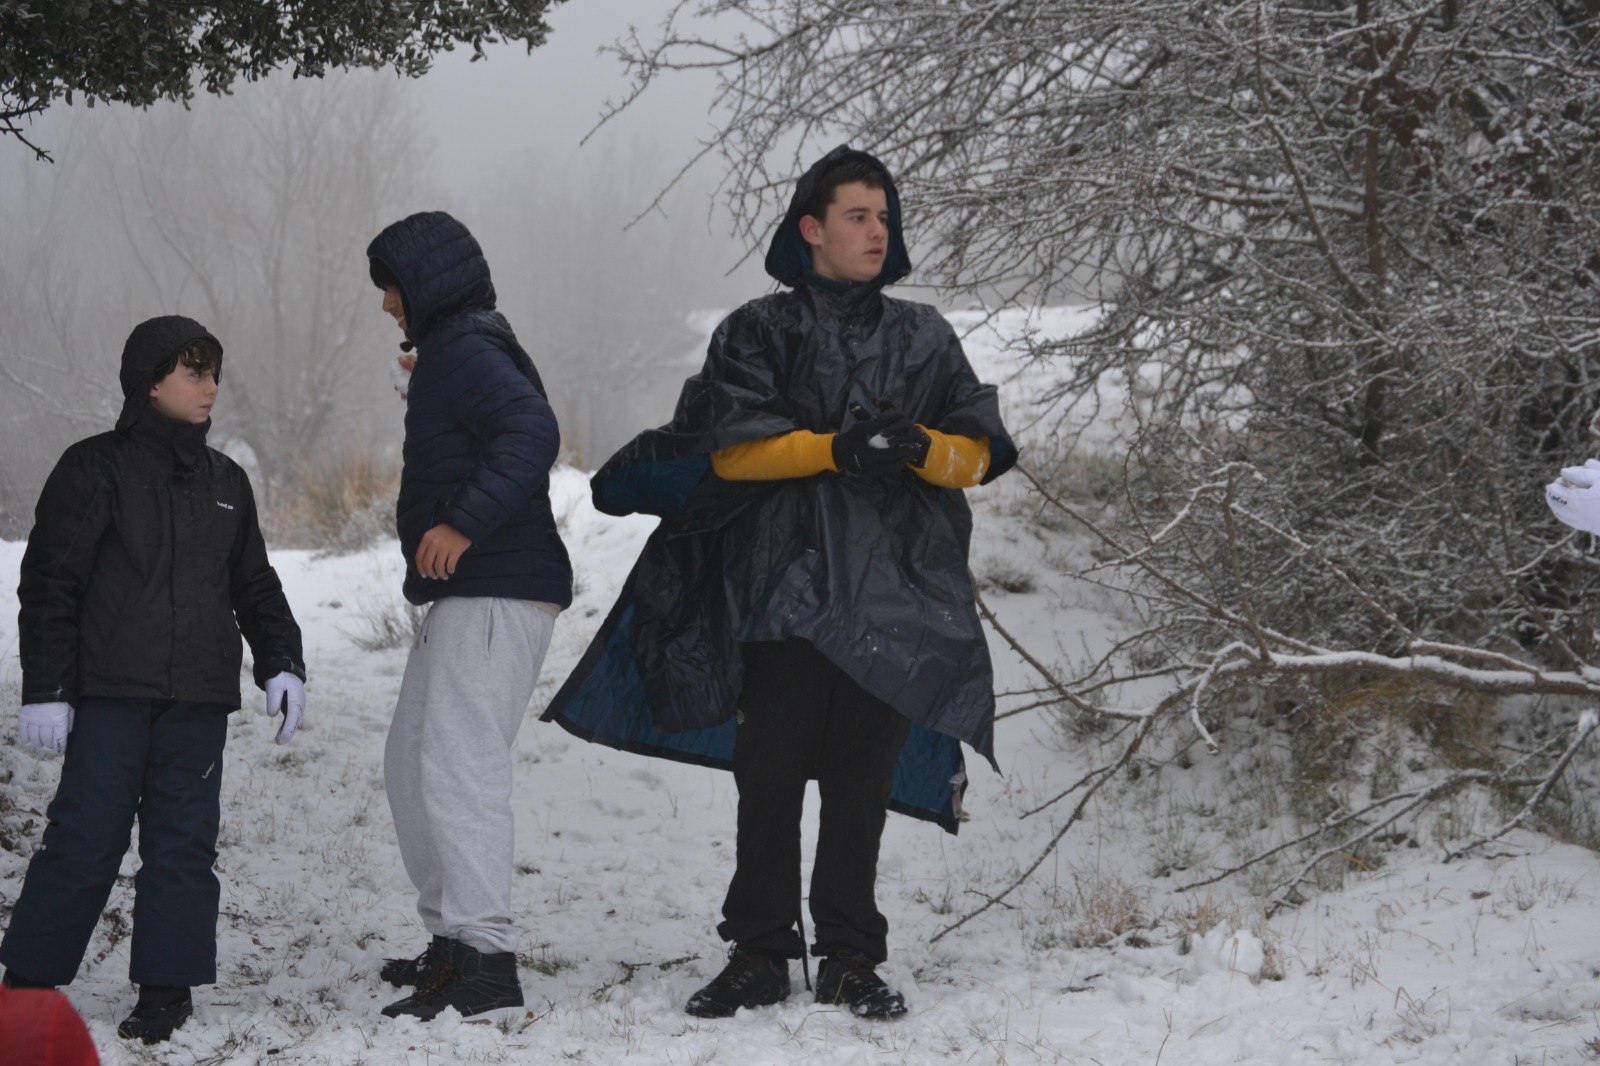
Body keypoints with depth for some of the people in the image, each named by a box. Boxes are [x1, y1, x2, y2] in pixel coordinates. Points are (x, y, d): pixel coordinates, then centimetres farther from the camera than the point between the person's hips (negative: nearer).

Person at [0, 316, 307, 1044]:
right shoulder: (95, 469, 0)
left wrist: (282, 664, 8)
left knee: (184, 840, 2)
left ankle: (168, 986, 8)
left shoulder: (225, 482, 16)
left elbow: (255, 587, 22)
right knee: (85, 837, -6)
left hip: (198, 698, 5)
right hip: (110, 693, -5)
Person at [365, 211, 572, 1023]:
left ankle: (483, 965, -22)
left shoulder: (466, 353, -12)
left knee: (458, 765, -17)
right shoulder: (451, 353, 20)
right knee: (411, 765, 16)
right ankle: (452, 939, 23)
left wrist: (464, 523, -33)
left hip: (495, 594, -11)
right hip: (464, 596, 11)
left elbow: (532, 433, -28)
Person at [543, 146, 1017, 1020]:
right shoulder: (760, 332, 8)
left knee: (862, 782, 3)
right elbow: (730, 446, -5)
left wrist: (922, 448, -13)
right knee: (769, 774, -2)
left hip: (895, 590, 2)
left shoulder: (924, 338, 17)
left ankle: (850, 959, 10)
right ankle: (759, 953, 6)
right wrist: (833, 448, -17)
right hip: (785, 583, -2)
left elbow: (980, 451, 9)